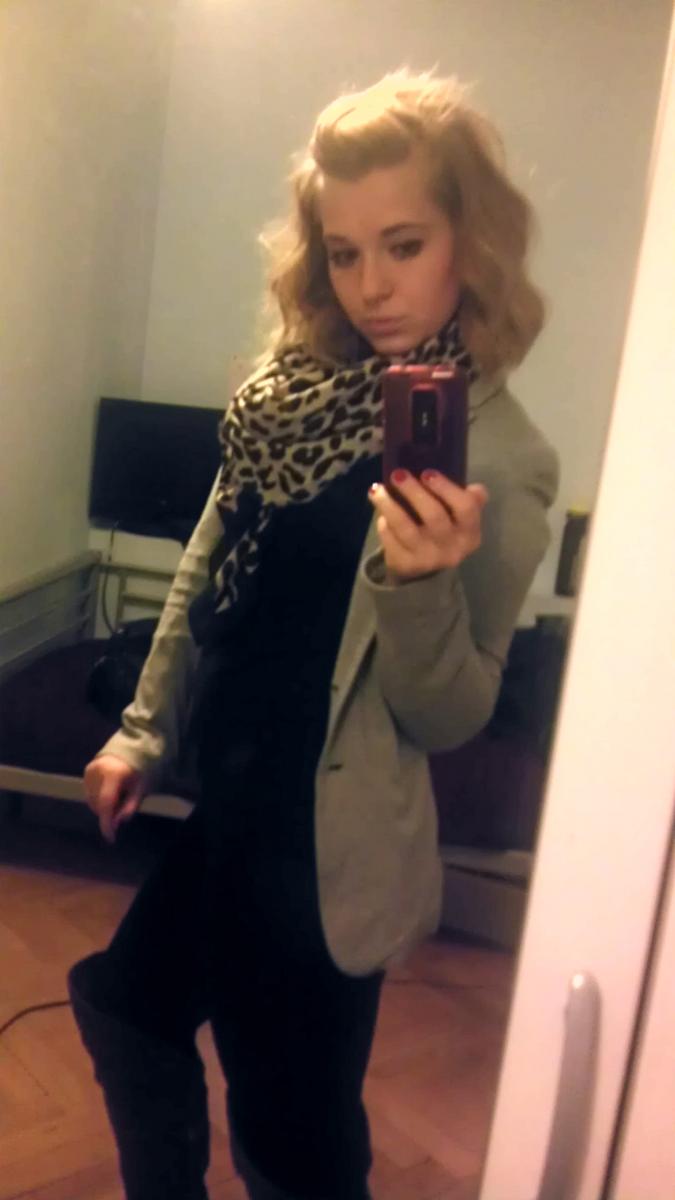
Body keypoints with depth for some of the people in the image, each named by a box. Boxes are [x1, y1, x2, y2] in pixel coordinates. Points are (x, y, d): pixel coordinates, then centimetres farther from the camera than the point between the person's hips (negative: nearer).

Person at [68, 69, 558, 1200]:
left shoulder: (499, 458, -19)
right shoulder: (295, 382, -1)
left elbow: (448, 717, -16)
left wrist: (421, 583, -35)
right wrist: (146, 730, 11)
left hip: (321, 837, -7)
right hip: (225, 798, 7)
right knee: (124, 1001, 26)